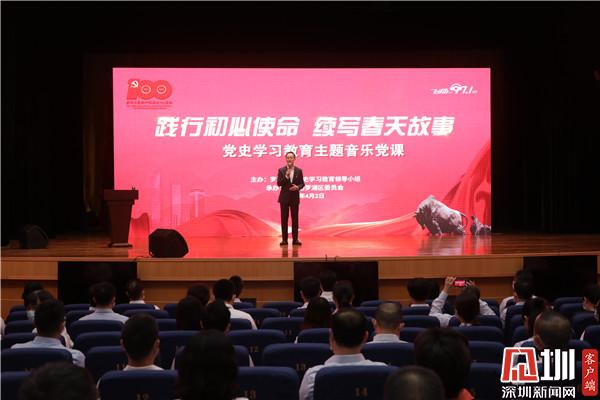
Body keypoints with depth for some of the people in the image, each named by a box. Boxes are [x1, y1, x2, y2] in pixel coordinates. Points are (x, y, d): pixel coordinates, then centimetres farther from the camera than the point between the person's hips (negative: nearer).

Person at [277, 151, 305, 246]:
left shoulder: (299, 170, 4)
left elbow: (302, 183, 5)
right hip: (284, 197, -1)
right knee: (284, 219, 2)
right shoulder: (281, 170, 1)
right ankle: (284, 239, 6)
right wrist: (286, 176, -19)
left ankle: (295, 239, 8)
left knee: (295, 219, 4)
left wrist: (298, 187, -16)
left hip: (295, 198, 1)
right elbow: (279, 183, -6)